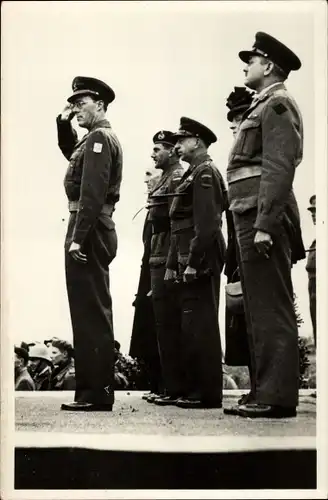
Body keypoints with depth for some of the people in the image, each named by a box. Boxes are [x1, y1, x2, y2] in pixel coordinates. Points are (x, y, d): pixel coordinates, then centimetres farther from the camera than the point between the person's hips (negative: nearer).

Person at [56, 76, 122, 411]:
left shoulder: (99, 137, -11)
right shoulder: (96, 138, 19)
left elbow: (91, 193, -21)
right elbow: (70, 152, 40)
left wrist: (77, 238, -24)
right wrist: (63, 123, 23)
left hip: (88, 231, -10)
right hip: (93, 232, 10)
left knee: (91, 312, -9)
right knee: (92, 311, 12)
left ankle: (97, 393, -7)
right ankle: (93, 388, 19)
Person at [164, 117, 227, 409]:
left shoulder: (205, 172, -8)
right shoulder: (192, 174, 22)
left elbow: (206, 223, -18)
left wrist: (193, 263, -21)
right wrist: (172, 264, 18)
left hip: (200, 261, -10)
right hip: (189, 263, 10)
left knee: (198, 327, -8)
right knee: (192, 327, 11)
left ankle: (208, 393, -4)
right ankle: (195, 389, 17)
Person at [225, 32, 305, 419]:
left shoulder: (277, 104, -7)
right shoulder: (263, 106, 23)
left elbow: (278, 168, -18)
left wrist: (264, 225, -23)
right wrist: (255, 224, 17)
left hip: (262, 217, -10)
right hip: (252, 219, 10)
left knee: (271, 310, -8)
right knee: (260, 310, 12)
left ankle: (277, 397, -4)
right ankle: (265, 391, 18)